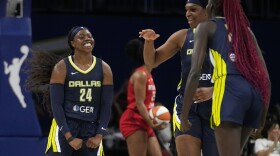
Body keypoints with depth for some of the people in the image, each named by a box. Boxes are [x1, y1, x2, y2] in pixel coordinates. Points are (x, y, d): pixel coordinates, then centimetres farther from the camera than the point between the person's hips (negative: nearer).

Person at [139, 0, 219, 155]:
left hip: (215, 107, -1)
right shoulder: (182, 37, 7)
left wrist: (213, 91, -21)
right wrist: (149, 41, -8)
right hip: (187, 106, 2)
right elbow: (152, 61, 11)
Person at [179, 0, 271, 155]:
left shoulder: (206, 27, 13)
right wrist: (262, 116, 24)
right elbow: (265, 76, 20)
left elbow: (195, 72, 0)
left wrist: (184, 115, 0)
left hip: (230, 89, -6)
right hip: (255, 91, 6)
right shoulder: (246, 29, 27)